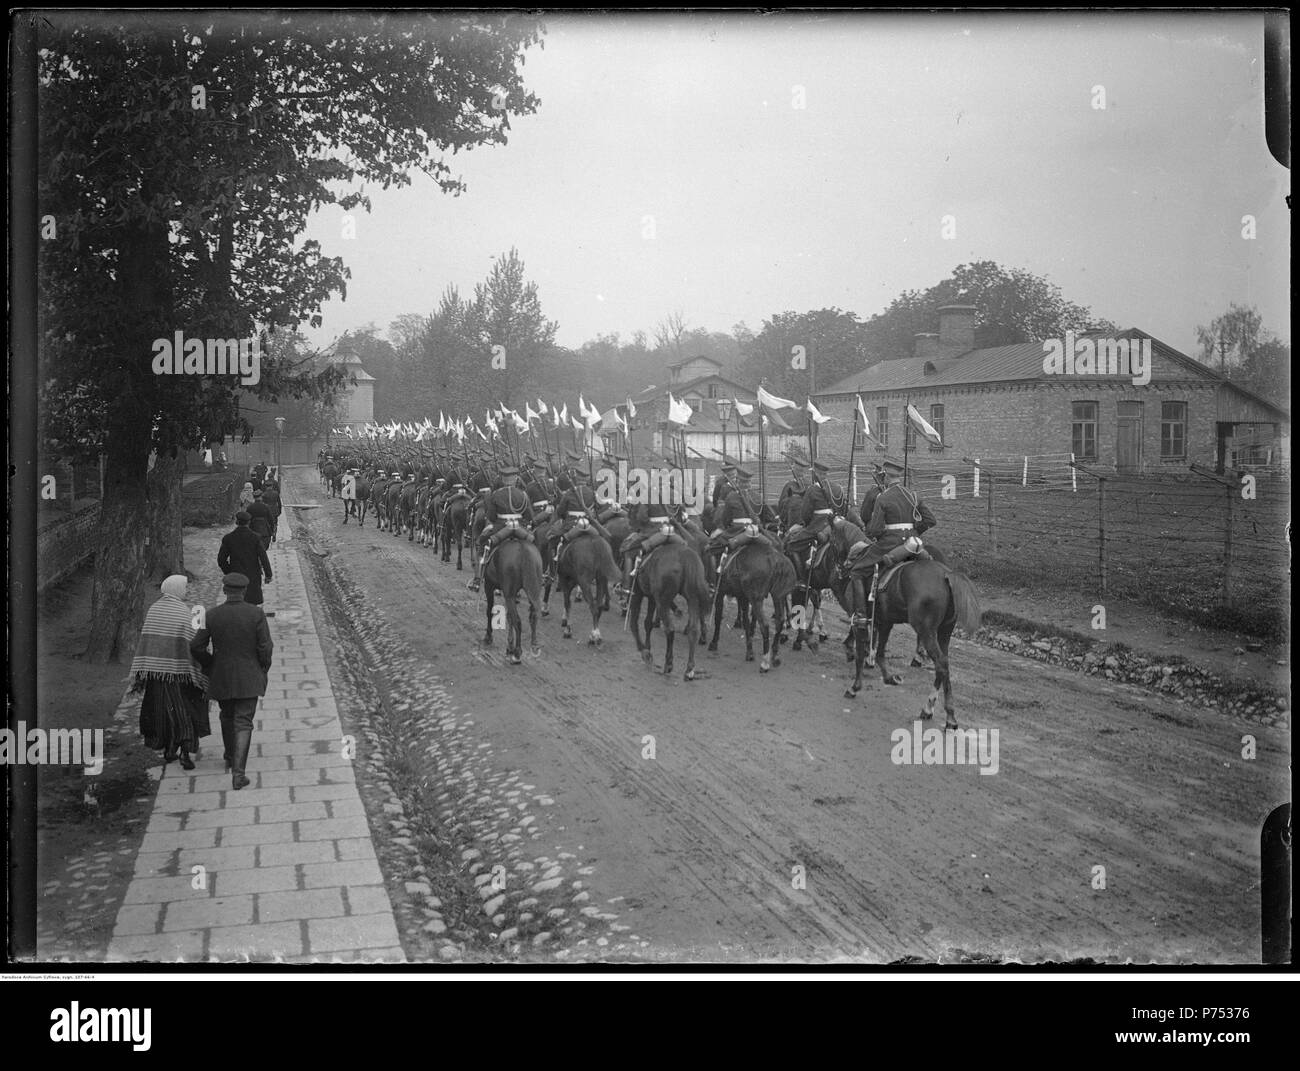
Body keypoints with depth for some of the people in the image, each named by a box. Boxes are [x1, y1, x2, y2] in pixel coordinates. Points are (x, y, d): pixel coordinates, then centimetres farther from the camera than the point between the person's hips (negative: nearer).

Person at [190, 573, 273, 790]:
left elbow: (196, 646, -7)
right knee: (243, 722, 0)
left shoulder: (212, 615, -8)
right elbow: (265, 648, -13)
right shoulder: (256, 614, -12)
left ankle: (230, 756, 45)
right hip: (249, 678, -2)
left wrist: (210, 662, 11)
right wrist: (263, 670, 5)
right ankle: (238, 772, -11)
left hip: (221, 677, 2)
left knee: (227, 715, 25)